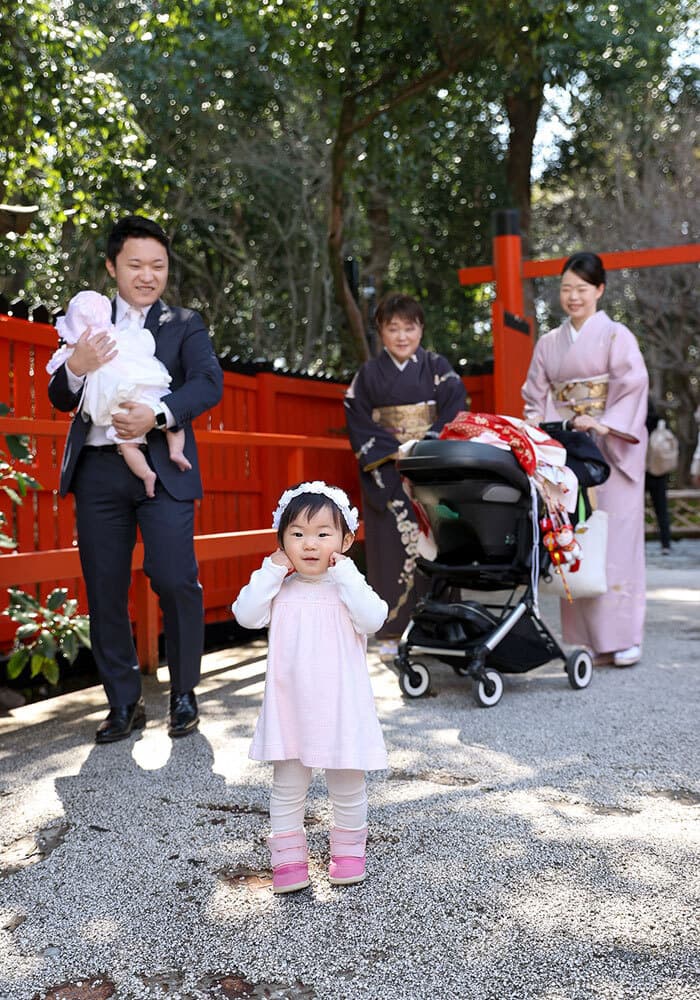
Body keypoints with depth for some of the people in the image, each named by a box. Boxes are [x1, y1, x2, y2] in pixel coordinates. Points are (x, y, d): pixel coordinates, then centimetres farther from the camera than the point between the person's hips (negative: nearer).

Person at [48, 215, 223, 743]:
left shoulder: (184, 324, 10)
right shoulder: (91, 321, 16)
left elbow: (209, 383, -6)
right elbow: (61, 399, 12)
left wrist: (157, 414, -22)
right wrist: (76, 367, -10)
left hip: (162, 467, -3)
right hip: (98, 468, 3)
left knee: (175, 580, -8)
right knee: (104, 589, 5)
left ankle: (184, 695, 11)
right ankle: (124, 702, 18)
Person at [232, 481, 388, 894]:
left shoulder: (348, 585, -6)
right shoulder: (279, 589, -1)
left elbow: (372, 619, -23)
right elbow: (246, 614, -15)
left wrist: (345, 573, -22)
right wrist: (272, 570, -16)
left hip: (341, 707, -1)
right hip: (290, 705, 1)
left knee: (348, 789, 13)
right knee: (287, 789, 12)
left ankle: (349, 851, 34)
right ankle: (288, 857, 27)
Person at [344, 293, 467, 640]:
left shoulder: (437, 368, 6)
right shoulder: (369, 374, 7)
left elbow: (454, 412, -3)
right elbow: (358, 421, 0)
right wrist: (393, 450, -11)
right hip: (387, 474, 0)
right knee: (391, 542, -2)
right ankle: (395, 621, 4)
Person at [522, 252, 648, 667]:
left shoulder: (616, 336, 2)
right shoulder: (549, 344, 15)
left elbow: (632, 387, -8)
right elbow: (536, 397, 13)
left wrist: (604, 425, -19)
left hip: (610, 450, -4)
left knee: (615, 537, -5)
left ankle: (622, 637, 1)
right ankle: (586, 635, 7)